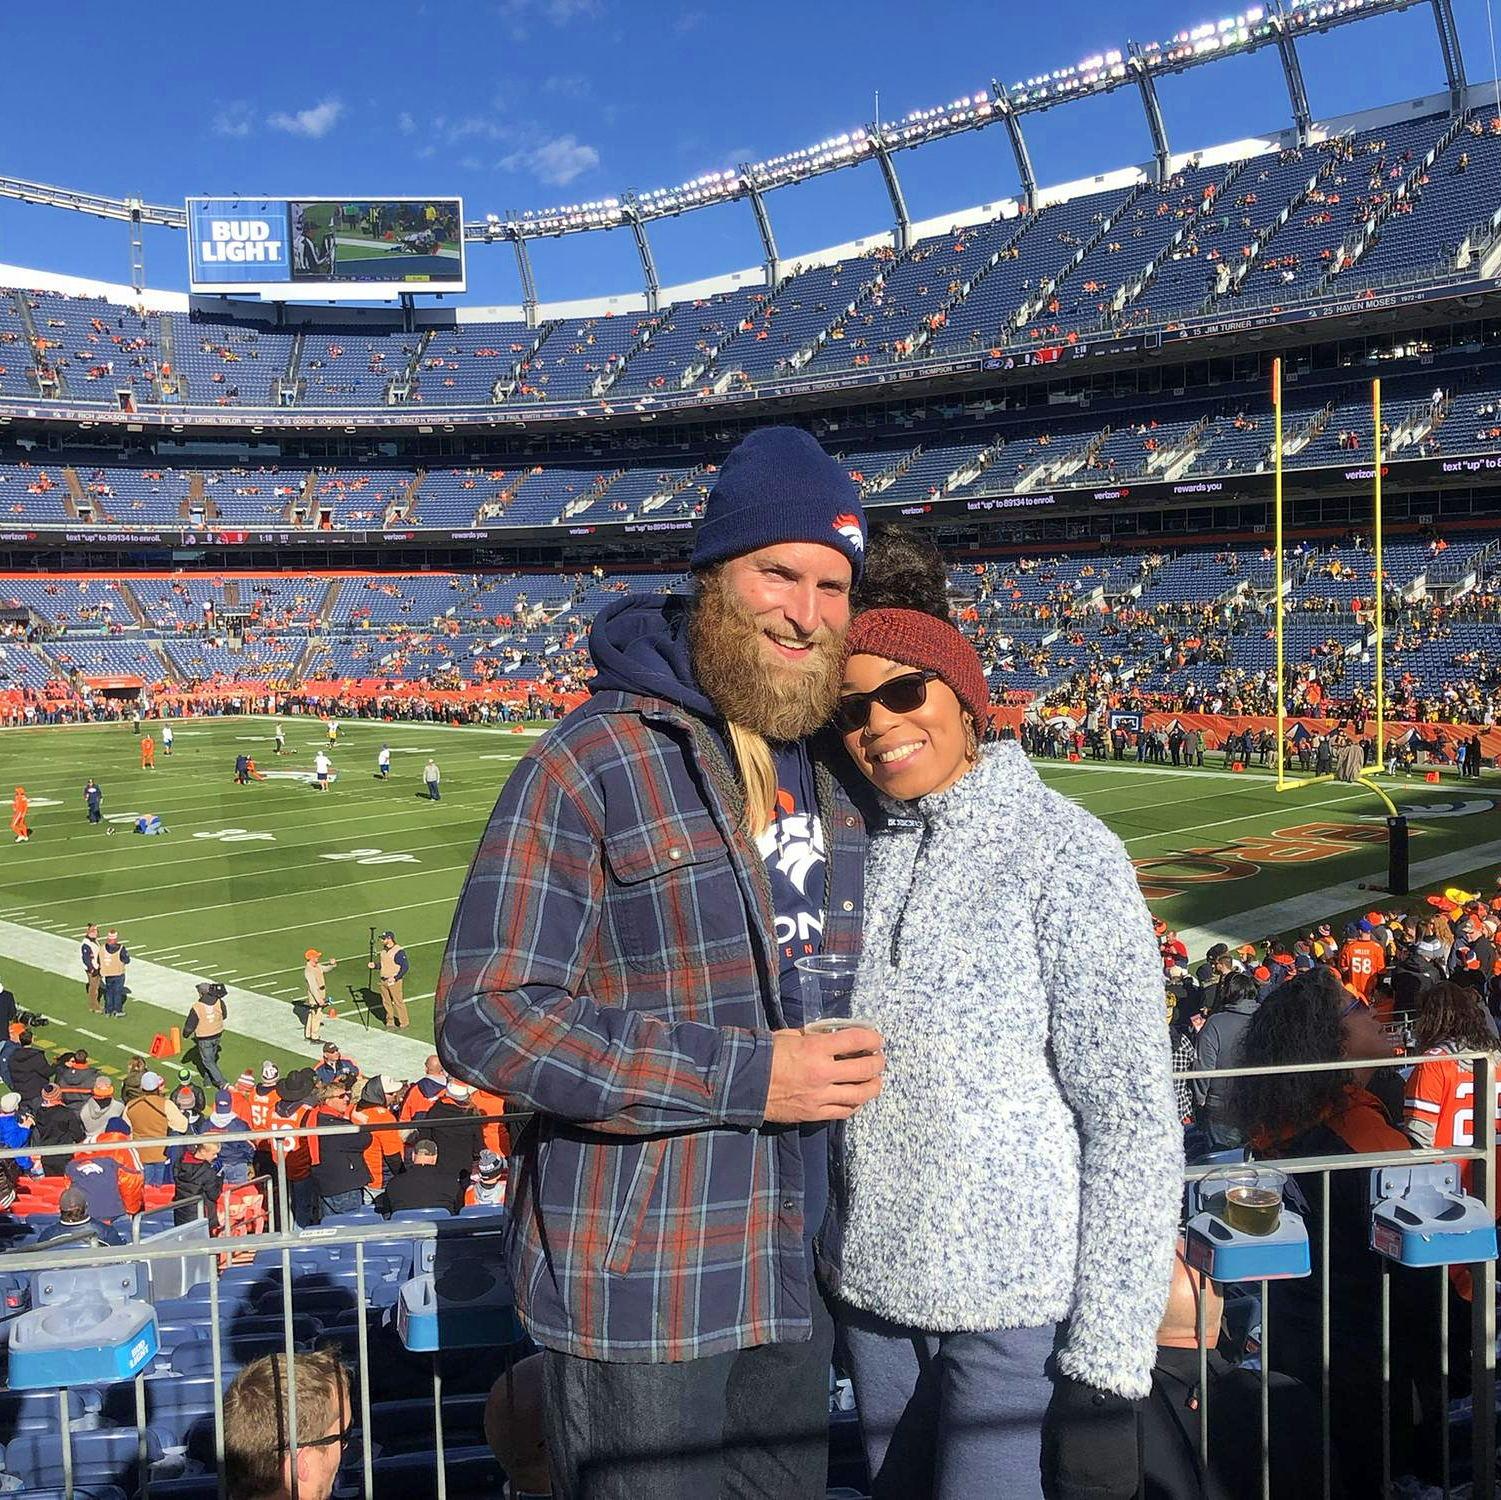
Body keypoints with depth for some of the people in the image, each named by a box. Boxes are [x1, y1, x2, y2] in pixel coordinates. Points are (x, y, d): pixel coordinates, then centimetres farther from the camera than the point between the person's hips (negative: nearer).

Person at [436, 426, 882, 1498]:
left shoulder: (833, 771, 6)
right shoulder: (593, 763, -16)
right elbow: (485, 1019, -20)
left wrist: (855, 1055, 3)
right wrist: (743, 1078, -23)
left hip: (796, 1275, 7)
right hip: (640, 1286, -6)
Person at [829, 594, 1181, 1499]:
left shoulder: (1065, 854, -13)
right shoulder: (864, 855, 4)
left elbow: (1134, 1119, -14)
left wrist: (1108, 1362, -15)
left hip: (1025, 1301, -5)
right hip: (875, 1287, 6)